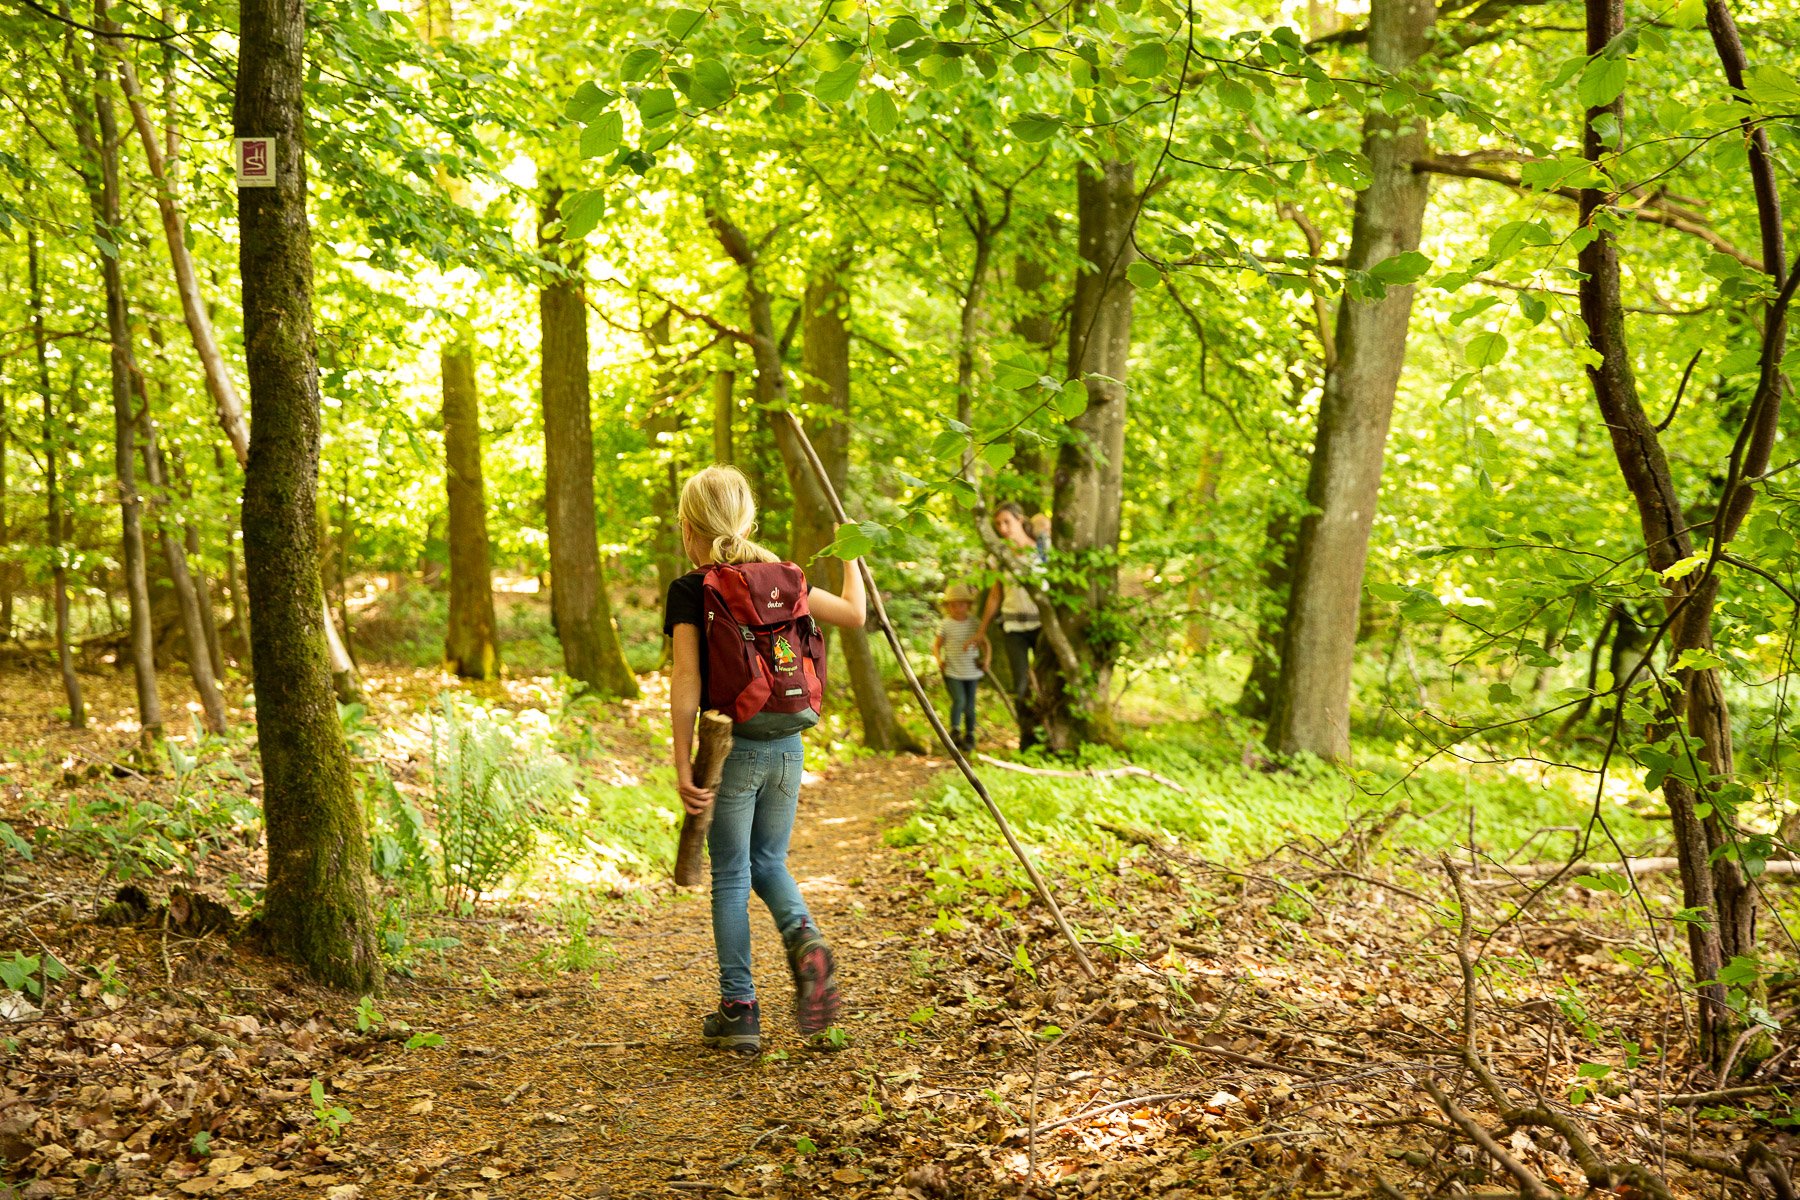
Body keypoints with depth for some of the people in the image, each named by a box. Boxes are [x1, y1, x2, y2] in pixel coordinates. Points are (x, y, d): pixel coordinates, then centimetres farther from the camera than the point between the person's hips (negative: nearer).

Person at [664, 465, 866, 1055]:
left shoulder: (689, 590, -7)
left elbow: (687, 682, -13)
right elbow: (854, 614, 13)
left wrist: (683, 765, -11)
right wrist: (849, 558, 31)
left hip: (730, 747, -4)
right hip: (786, 745, 4)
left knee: (731, 877, 8)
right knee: (768, 863, 20)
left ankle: (739, 1010, 12)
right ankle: (805, 938, -8)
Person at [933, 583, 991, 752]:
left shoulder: (975, 624, 1)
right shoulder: (945, 625, -4)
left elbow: (985, 644, 9)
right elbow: (937, 645, 3)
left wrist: (987, 659, -6)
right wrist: (939, 660, -15)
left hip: (972, 672, 2)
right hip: (952, 671, -2)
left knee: (969, 705, 7)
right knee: (959, 700, -20)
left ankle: (969, 736, 21)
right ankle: (955, 731, -7)